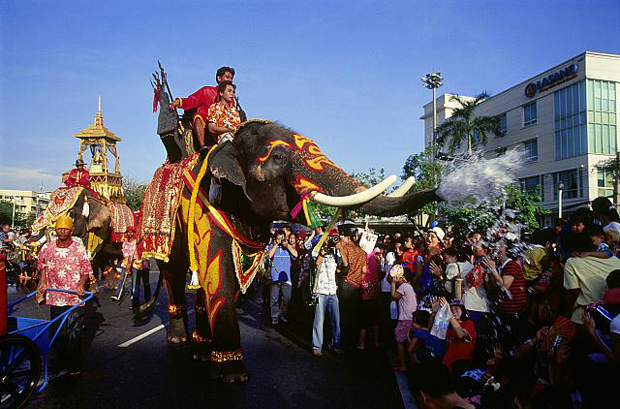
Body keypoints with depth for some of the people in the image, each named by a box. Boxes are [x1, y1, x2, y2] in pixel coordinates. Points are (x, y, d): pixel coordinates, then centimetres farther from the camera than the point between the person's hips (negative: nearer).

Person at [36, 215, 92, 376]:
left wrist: (81, 284, -16)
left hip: (75, 297, -3)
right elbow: (43, 265, 20)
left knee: (74, 333, -2)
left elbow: (86, 270, -1)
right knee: (58, 332, 14)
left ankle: (74, 365, 11)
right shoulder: (47, 247, 3)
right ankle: (63, 359, 31)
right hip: (55, 297, 4)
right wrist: (42, 282, 8)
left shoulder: (79, 248, -7)